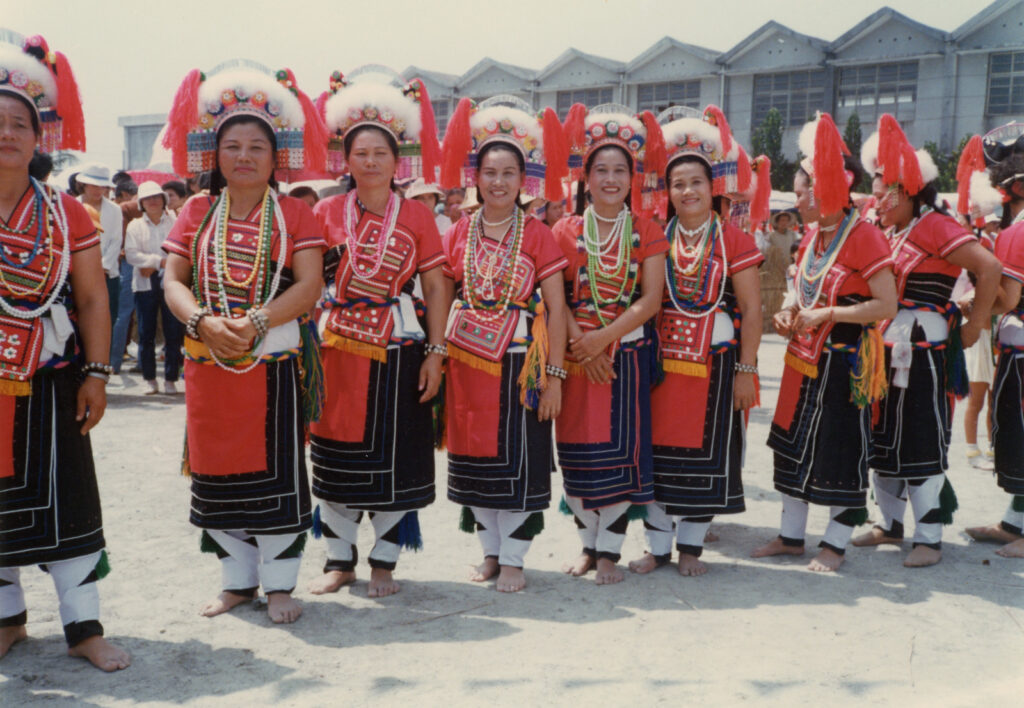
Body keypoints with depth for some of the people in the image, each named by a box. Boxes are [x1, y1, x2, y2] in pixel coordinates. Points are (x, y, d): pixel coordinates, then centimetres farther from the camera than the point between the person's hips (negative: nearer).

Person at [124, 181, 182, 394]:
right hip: (144, 284, 1)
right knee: (146, 333, 3)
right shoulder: (135, 225, 11)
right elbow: (131, 254, -2)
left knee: (173, 332, -4)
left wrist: (151, 266, -10)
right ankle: (150, 379, 11)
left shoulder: (175, 222, 8)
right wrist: (159, 261, -12)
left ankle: (170, 379, 4)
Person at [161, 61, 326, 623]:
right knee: (217, 470, 9)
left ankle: (279, 583, 16)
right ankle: (237, 580, 25)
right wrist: (205, 321, -18)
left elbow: (308, 285, -9)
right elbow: (172, 281, 1)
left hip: (276, 360, -3)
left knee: (276, 471, 2)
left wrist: (255, 322, -21)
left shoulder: (294, 214, 1)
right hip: (208, 361, 3)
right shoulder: (196, 212, 9)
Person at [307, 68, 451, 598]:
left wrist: (435, 350, -6)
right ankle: (339, 560, 22)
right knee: (336, 451, 7)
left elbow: (436, 285, 0)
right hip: (337, 347, 2)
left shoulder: (417, 215, 1)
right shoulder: (326, 212, 5)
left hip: (399, 347, -1)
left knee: (392, 456, 3)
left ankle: (383, 562, 19)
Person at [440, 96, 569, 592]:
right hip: (468, 360, 3)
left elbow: (556, 308, -5)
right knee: (475, 455, 9)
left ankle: (513, 559, 15)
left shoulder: (538, 235, -3)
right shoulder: (459, 233, 6)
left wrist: (554, 374, -10)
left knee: (518, 458, 1)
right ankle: (490, 551, 25)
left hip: (520, 361, -3)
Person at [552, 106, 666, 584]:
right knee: (578, 451, 4)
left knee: (621, 450, -1)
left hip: (628, 352, -1)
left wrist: (604, 337, -16)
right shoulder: (566, 231, 5)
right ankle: (588, 545, 19)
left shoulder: (646, 232, 4)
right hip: (577, 356, 1)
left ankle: (609, 552, 9)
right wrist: (581, 344, -14)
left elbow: (650, 299, -5)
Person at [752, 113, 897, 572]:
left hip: (845, 361, -8)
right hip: (805, 358, 8)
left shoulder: (863, 236, -16)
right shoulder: (813, 235, 8)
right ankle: (791, 535, 26)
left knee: (841, 448, 2)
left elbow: (887, 305, -20)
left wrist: (826, 315, -22)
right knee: (794, 442, 12)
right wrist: (790, 314, 1)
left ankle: (835, 543, 18)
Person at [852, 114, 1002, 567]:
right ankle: (890, 525, 27)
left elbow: (990, 267, -20)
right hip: (887, 348, 8)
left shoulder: (935, 226, -12)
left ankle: (929, 538, 9)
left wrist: (975, 326, -15)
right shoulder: (892, 233, 12)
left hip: (923, 351, -8)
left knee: (922, 443, -1)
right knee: (883, 437, 13)